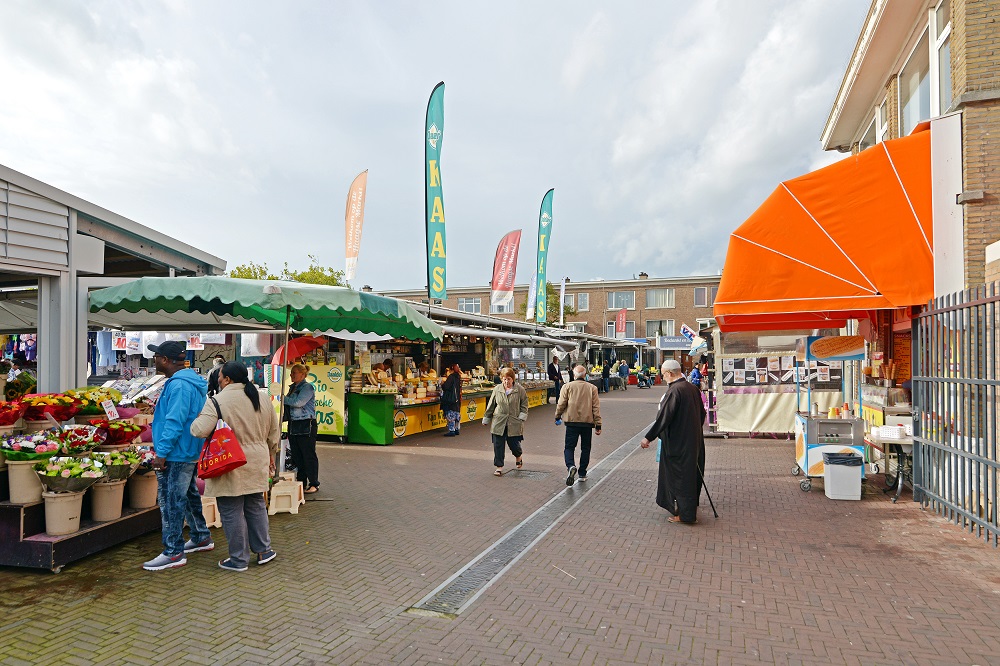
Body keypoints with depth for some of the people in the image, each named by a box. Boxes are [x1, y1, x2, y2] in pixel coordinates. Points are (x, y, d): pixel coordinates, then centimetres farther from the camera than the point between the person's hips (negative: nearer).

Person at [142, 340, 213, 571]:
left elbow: (174, 422, -26)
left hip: (176, 455, -11)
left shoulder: (179, 385, -21)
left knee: (171, 502, -3)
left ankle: (174, 552, 4)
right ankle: (201, 538, 33)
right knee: (189, 495, 21)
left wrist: (162, 453, -24)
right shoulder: (192, 380, 12)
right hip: (190, 453, 11)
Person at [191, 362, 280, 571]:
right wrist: (270, 455, 25)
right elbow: (274, 432, 12)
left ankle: (239, 560, 15)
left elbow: (200, 430, -22)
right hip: (256, 465, 6)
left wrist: (197, 419, 0)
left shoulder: (216, 401, -14)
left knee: (232, 512, 5)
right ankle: (263, 550, 27)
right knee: (256, 507, 19)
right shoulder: (262, 399, 5)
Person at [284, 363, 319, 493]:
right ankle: (301, 482, 20)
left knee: (309, 455, -2)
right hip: (293, 424, 8)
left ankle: (314, 483, 6)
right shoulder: (292, 387, 16)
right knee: (296, 456, 11)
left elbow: (298, 402, -20)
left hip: (306, 425, -8)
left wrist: (284, 398, -7)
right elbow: (289, 404, 19)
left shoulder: (307, 387, -9)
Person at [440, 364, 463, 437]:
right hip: (457, 399, 9)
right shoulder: (458, 377, 9)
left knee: (450, 415, -4)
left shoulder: (451, 377, -16)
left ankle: (452, 431, -4)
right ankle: (457, 429, 21)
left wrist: (442, 384, 0)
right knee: (456, 414, 15)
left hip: (450, 399, -9)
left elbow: (446, 386, -21)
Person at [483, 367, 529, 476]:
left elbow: (524, 405, 5)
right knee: (498, 445, 1)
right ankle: (499, 467, 13)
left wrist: (522, 417, -6)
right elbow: (491, 405, 11)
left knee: (514, 443, 4)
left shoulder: (520, 390, -3)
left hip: (514, 423, -2)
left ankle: (518, 457, 38)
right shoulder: (497, 389, 2)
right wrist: (486, 419, 15)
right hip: (498, 423, 2)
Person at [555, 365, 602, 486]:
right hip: (588, 422, 2)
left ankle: (571, 466, -25)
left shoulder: (567, 386, -2)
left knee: (569, 447, 2)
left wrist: (557, 417, 16)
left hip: (572, 422, -2)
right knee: (585, 448, 14)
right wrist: (598, 425, 5)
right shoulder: (592, 388, 2)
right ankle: (582, 474, 18)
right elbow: (596, 408, 1)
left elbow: (561, 404, -1)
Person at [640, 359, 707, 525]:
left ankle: (684, 514, 10)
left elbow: (663, 417, -24)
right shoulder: (693, 388, 5)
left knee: (679, 475, 3)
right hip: (694, 440, 8)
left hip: (677, 443, -8)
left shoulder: (673, 391, -20)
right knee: (692, 473, 18)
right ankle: (691, 509, 31)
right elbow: (702, 413, 15)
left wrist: (648, 437, -20)